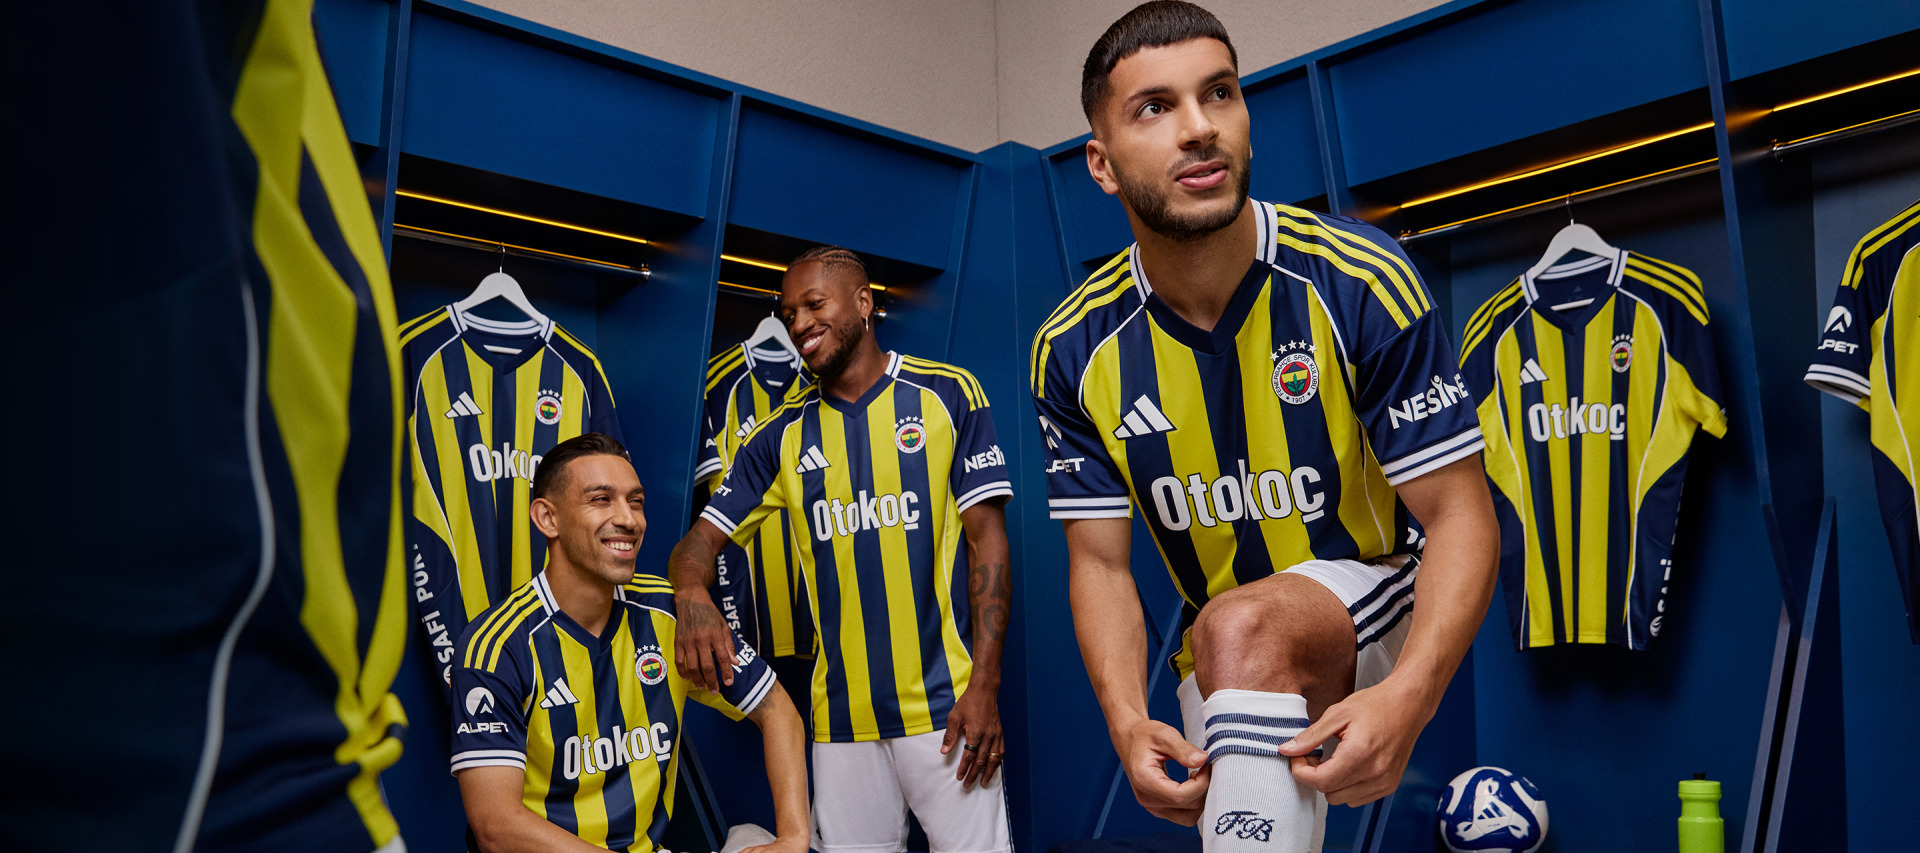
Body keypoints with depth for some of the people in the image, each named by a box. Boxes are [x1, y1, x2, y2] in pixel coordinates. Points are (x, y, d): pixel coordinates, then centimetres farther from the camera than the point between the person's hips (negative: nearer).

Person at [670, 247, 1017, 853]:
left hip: (946, 705, -3)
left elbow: (987, 540, -3)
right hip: (840, 713, 3)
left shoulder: (948, 394, -1)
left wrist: (984, 686, -10)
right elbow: (702, 539, 7)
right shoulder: (783, 435, 9)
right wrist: (694, 600, -18)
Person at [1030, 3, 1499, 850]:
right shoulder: (1074, 351, -10)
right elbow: (1100, 564, -5)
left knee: (1241, 628, -33)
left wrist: (1409, 695, -35)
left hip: (1379, 601, -4)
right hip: (1224, 670, 4)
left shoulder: (1358, 281, -19)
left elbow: (1460, 514, -17)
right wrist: (1128, 722, -24)